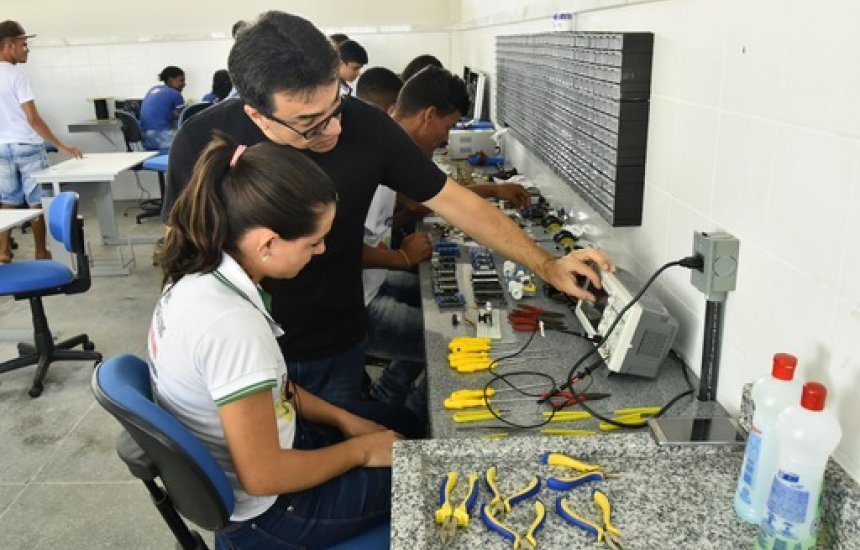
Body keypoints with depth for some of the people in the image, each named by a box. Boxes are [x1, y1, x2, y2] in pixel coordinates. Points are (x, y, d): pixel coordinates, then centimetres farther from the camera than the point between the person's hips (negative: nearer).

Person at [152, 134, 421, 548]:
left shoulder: (200, 273, -9)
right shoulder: (231, 324, -36)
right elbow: (263, 476, -29)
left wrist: (344, 420, 3)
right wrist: (362, 450, -15)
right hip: (263, 508, -8)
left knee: (403, 422, 22)